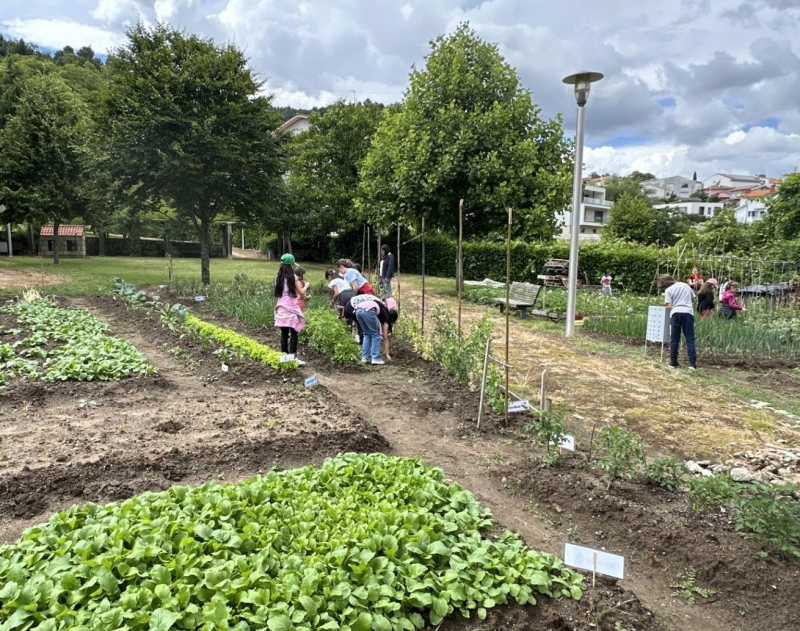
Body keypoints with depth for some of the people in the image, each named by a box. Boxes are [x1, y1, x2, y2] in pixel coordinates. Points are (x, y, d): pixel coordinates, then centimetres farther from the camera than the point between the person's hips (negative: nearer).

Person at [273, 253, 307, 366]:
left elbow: (278, 293, 16)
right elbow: (301, 293, -4)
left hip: (281, 308, 6)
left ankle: (284, 356, 11)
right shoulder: (293, 277, -6)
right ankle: (292, 357, -9)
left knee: (284, 333, 8)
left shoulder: (278, 277, 9)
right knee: (294, 333, -3)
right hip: (291, 308, -5)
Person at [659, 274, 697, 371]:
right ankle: (692, 363, -5)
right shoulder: (686, 285, 15)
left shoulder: (668, 290, 2)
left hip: (675, 313, -2)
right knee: (690, 339, 3)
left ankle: (673, 363, 8)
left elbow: (669, 306, -3)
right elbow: (694, 298, 24)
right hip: (688, 313, 2)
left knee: (674, 340, 7)